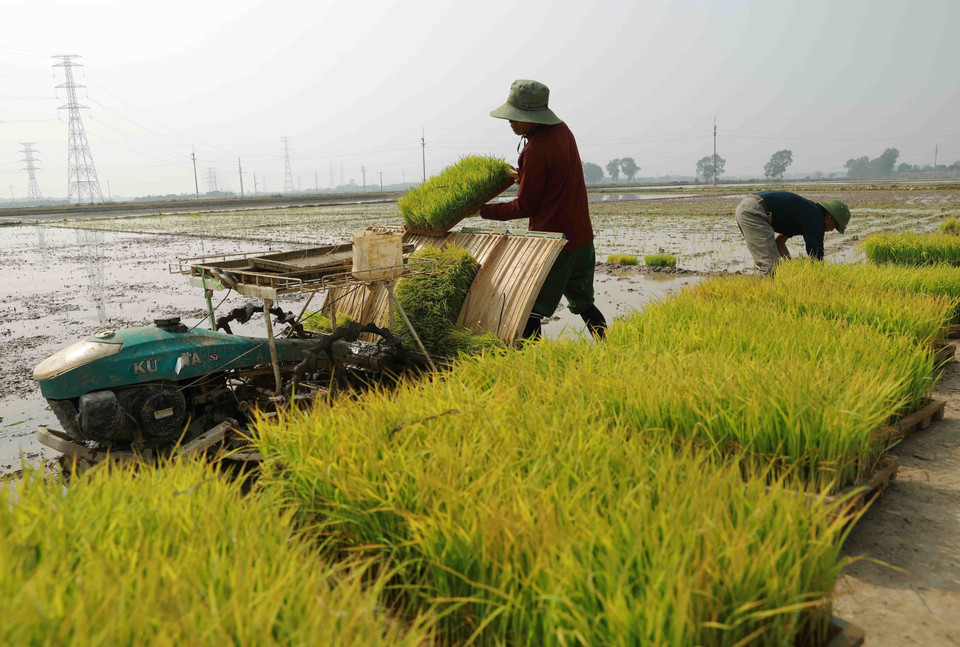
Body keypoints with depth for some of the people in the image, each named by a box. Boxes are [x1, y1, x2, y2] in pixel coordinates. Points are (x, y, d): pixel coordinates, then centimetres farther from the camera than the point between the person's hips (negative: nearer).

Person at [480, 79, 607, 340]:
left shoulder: (537, 150, -19)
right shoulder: (562, 129, 7)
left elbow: (524, 207, -12)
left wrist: (483, 210, -3)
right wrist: (521, 174, 11)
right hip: (582, 236, 9)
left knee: (528, 312, -3)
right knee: (583, 304, 21)